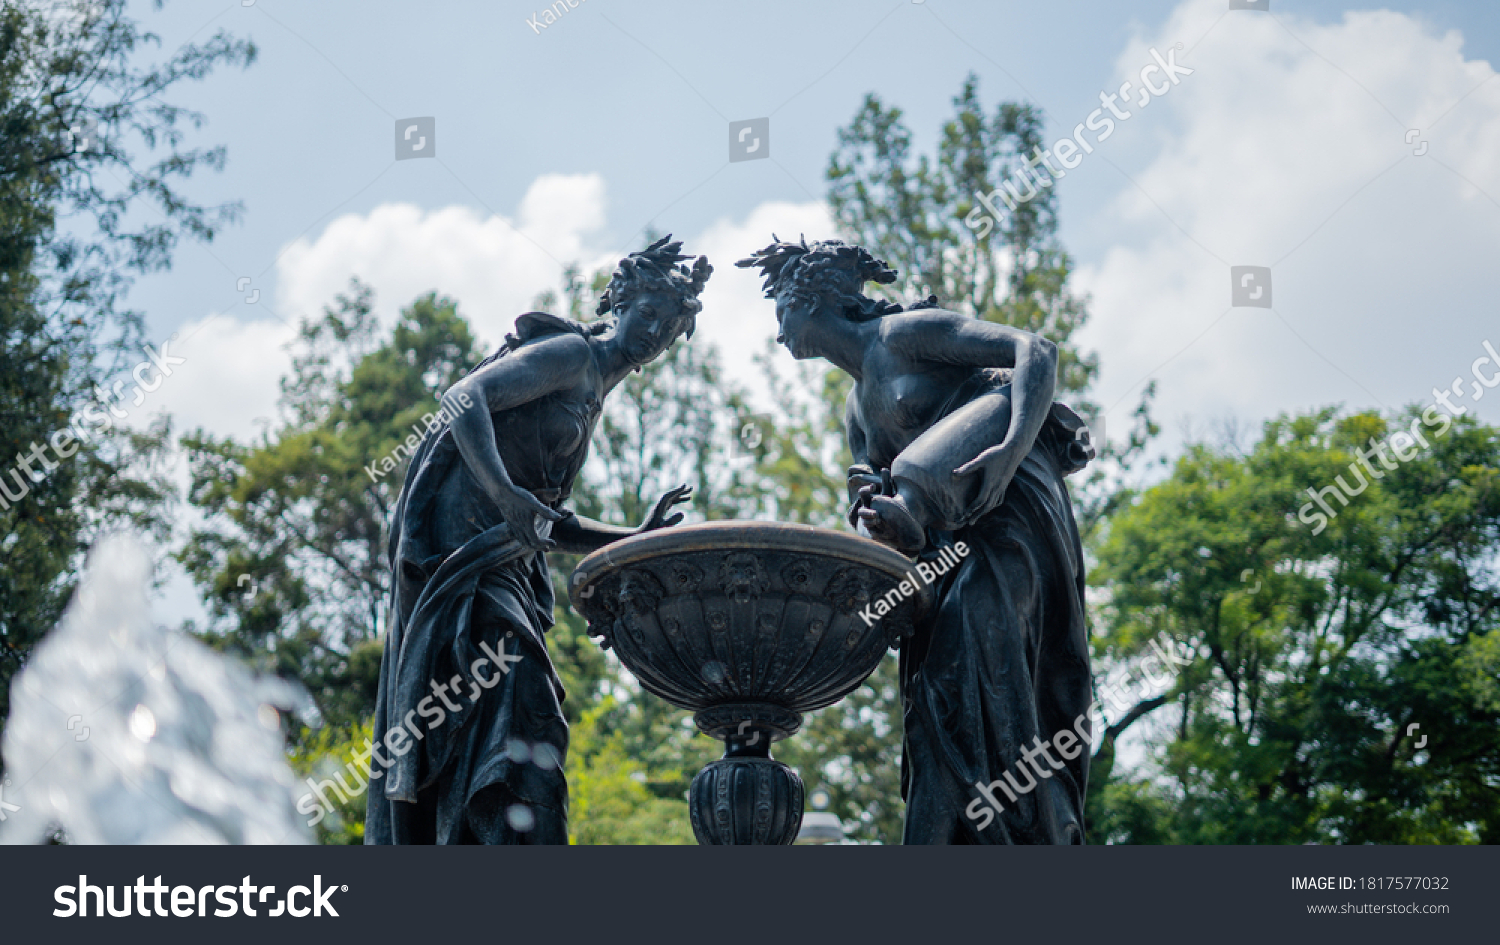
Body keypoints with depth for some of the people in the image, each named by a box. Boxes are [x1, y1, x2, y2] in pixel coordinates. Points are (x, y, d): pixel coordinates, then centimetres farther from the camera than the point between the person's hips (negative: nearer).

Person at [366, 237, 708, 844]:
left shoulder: (592, 395, 24)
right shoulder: (571, 353, -3)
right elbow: (464, 398, -19)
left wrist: (636, 539, 16)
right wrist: (506, 493, -32)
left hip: (503, 563, 9)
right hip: (462, 544, -9)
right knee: (520, 714, -22)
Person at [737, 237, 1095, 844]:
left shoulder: (903, 333, -2)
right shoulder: (858, 412, 23)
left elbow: (1036, 351, -12)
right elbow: (873, 530, 19)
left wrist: (1011, 443, -27)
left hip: (1010, 510, -9)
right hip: (944, 547, 9)